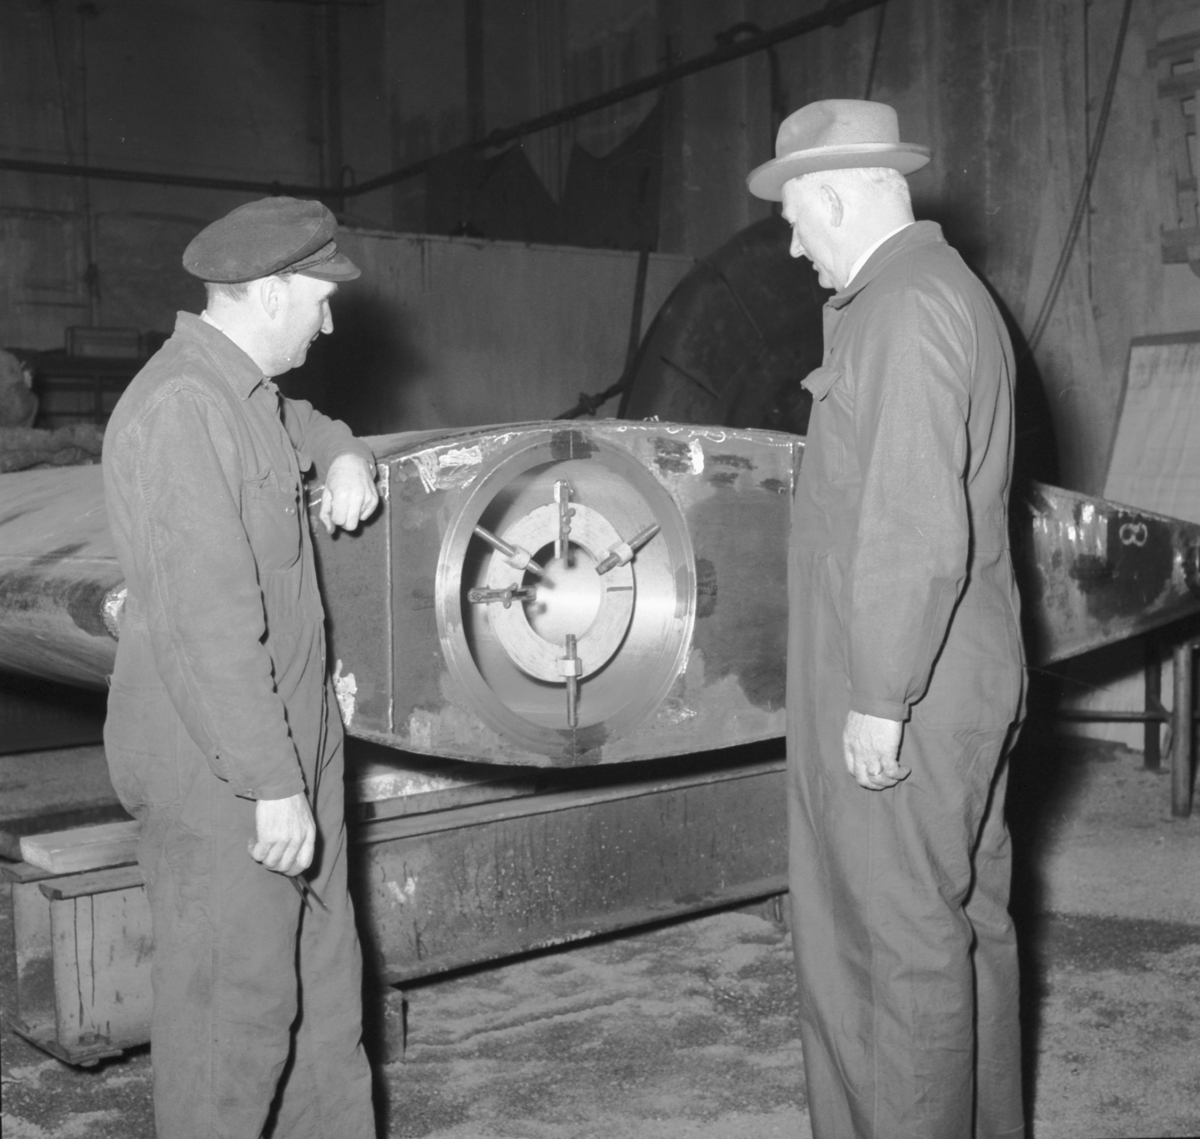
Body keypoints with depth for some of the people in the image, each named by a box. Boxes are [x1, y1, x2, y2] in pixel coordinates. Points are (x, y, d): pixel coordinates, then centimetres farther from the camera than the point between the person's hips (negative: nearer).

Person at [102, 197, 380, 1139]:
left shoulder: (245, 389, 10)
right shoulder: (181, 411, -21)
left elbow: (294, 421, 37)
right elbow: (207, 622, -25)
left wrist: (344, 454, 14)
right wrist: (273, 784, -23)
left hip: (290, 744, 10)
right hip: (219, 774, -10)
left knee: (325, 978, 18)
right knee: (237, 999, 3)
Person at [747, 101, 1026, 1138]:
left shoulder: (906, 311, -17)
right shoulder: (950, 291, 14)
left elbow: (919, 533, -23)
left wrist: (880, 699, -19)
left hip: (903, 701, -10)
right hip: (964, 684, 10)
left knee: (905, 937, 1)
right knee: (967, 916, 18)